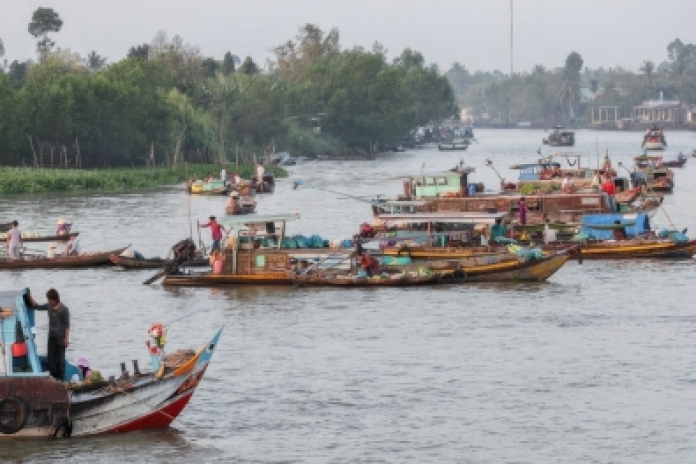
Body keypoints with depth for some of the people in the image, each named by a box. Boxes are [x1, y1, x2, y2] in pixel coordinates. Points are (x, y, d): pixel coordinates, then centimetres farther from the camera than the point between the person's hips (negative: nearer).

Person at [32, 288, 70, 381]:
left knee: (60, 357, 0)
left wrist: (66, 339, -15)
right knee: (51, 357, 4)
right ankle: (53, 376, 11)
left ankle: (60, 377, 5)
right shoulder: (49, 306, 6)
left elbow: (67, 325, -11)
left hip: (60, 336, -6)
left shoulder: (64, 309, -11)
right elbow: (36, 306, 19)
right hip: (51, 336, 6)